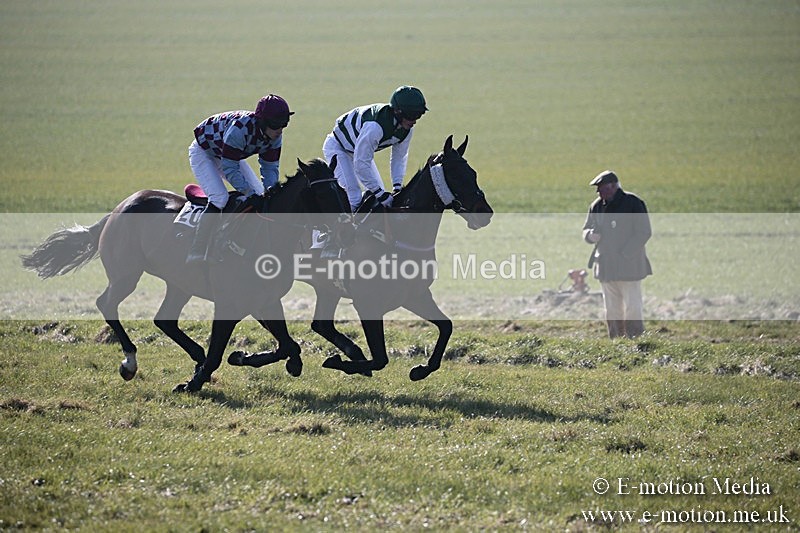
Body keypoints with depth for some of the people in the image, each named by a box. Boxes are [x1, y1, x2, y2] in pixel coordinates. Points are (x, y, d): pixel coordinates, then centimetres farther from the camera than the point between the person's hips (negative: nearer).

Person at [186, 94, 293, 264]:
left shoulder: (275, 135, -20)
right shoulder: (240, 129, -42)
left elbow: (270, 167, -11)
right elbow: (229, 169, -38)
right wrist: (251, 195, -40)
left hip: (231, 155, 8)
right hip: (203, 152, -8)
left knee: (260, 194, 1)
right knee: (219, 199, -25)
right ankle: (196, 254, -23)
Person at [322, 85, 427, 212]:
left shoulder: (407, 128, -17)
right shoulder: (375, 127, -43)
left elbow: (399, 158, -1)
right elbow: (361, 165, -37)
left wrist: (397, 187, -13)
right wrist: (381, 195, -32)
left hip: (361, 149, 9)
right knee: (353, 196, -22)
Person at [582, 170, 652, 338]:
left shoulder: (633, 203, -9)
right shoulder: (597, 206, 10)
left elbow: (643, 233, -11)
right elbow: (586, 230, 19)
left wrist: (625, 254, -17)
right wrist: (591, 235, -7)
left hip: (629, 266, -6)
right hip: (606, 266, 6)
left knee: (632, 308, -8)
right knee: (612, 310, 9)